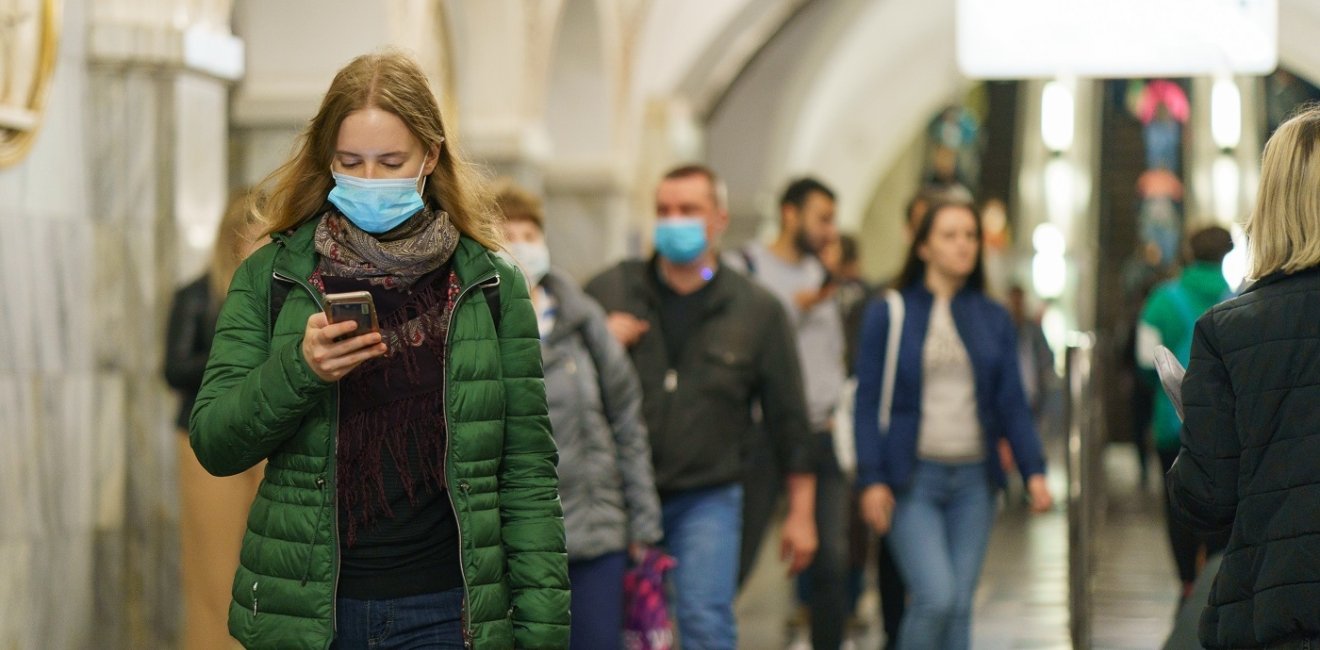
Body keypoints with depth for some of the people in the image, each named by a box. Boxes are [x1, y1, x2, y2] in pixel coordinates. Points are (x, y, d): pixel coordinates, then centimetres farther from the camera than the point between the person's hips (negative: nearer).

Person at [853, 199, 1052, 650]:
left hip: (973, 479, 3)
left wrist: (1034, 471, -3)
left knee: (959, 606, 4)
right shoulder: (889, 313, 0)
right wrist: (872, 480, -9)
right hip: (913, 478, -3)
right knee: (935, 597, -17)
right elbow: (868, 403, -1)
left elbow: (1012, 404, 9)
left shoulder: (994, 319, 9)